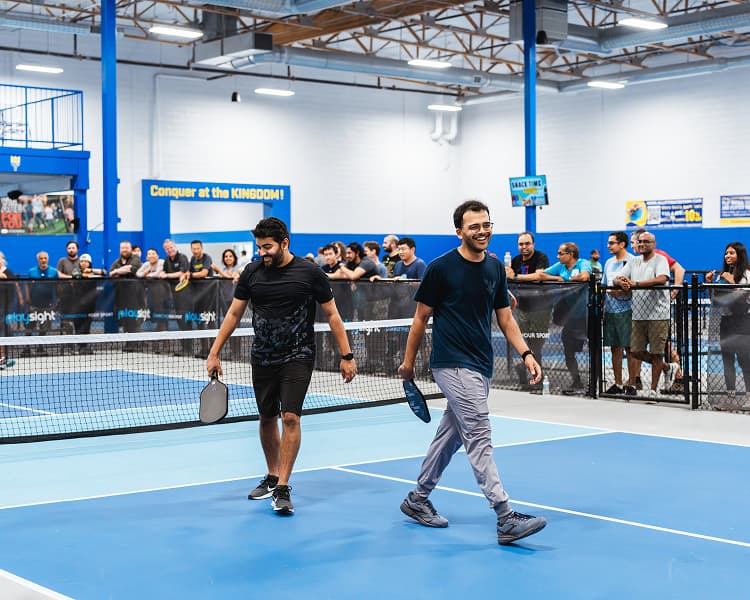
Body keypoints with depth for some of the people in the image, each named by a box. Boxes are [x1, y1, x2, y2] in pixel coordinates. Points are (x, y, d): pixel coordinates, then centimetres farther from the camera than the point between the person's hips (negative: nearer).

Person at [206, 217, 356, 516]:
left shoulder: (309, 272, -7)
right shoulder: (252, 272, 1)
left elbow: (332, 314, 0)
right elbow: (234, 314, 8)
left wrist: (346, 356, -3)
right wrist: (214, 353, 4)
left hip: (297, 357, -4)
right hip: (262, 358, 4)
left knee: (290, 417, -14)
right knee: (267, 418, 12)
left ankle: (283, 489, -11)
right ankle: (272, 477, 30)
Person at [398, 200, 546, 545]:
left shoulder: (495, 269, 9)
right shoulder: (441, 268, -8)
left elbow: (505, 318, 12)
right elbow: (421, 317, -1)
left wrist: (526, 354, -1)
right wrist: (408, 361, 5)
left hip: (481, 367, 7)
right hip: (453, 365, -7)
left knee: (450, 435, 15)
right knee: (479, 436, -13)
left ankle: (418, 499, 31)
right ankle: (506, 519, -16)